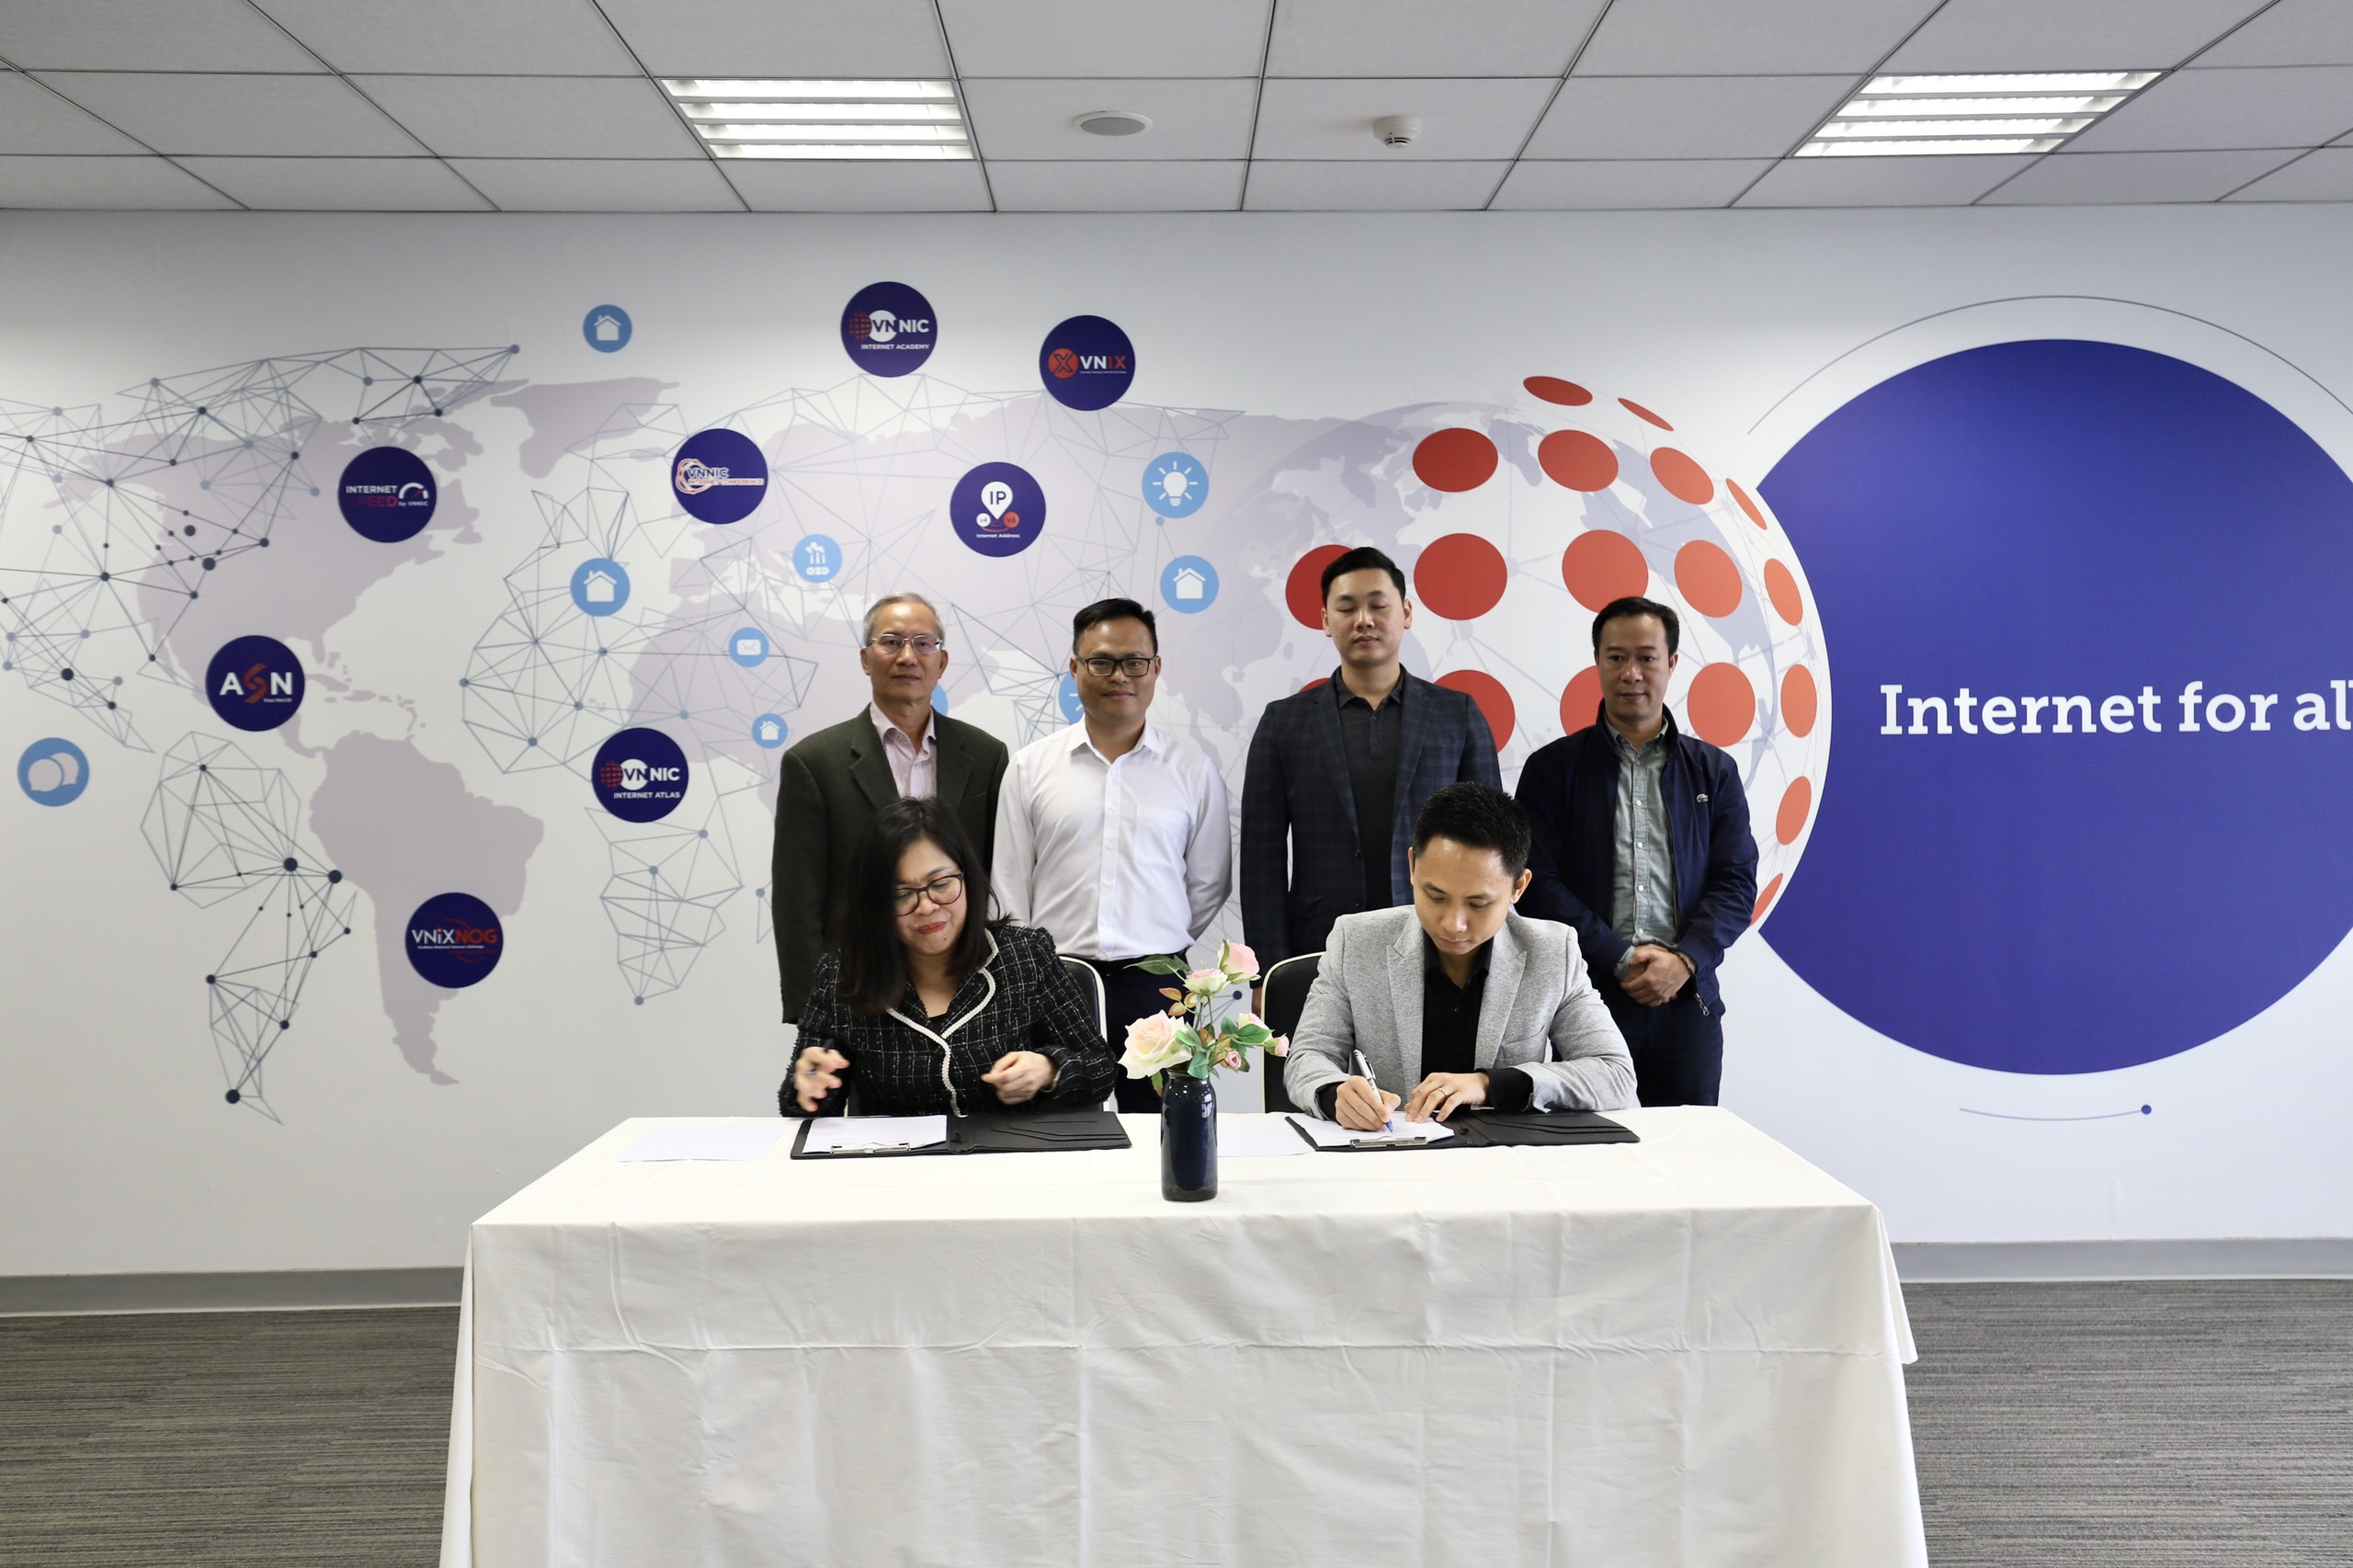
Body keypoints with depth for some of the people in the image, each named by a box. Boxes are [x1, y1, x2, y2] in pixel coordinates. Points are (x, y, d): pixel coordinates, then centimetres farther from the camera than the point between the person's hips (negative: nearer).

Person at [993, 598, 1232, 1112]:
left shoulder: (1193, 770, 5)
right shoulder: (1031, 767, 5)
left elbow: (1209, 884, 10)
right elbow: (1009, 890, 6)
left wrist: (1157, 952, 9)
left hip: (1154, 987, 0)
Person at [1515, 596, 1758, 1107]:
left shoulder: (1713, 772, 13)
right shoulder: (1553, 768, 6)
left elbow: (1737, 884, 7)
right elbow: (1540, 885, -2)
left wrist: (1684, 961, -9)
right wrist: (1622, 959, -10)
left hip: (1686, 1000, 2)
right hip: (1587, 997, -2)